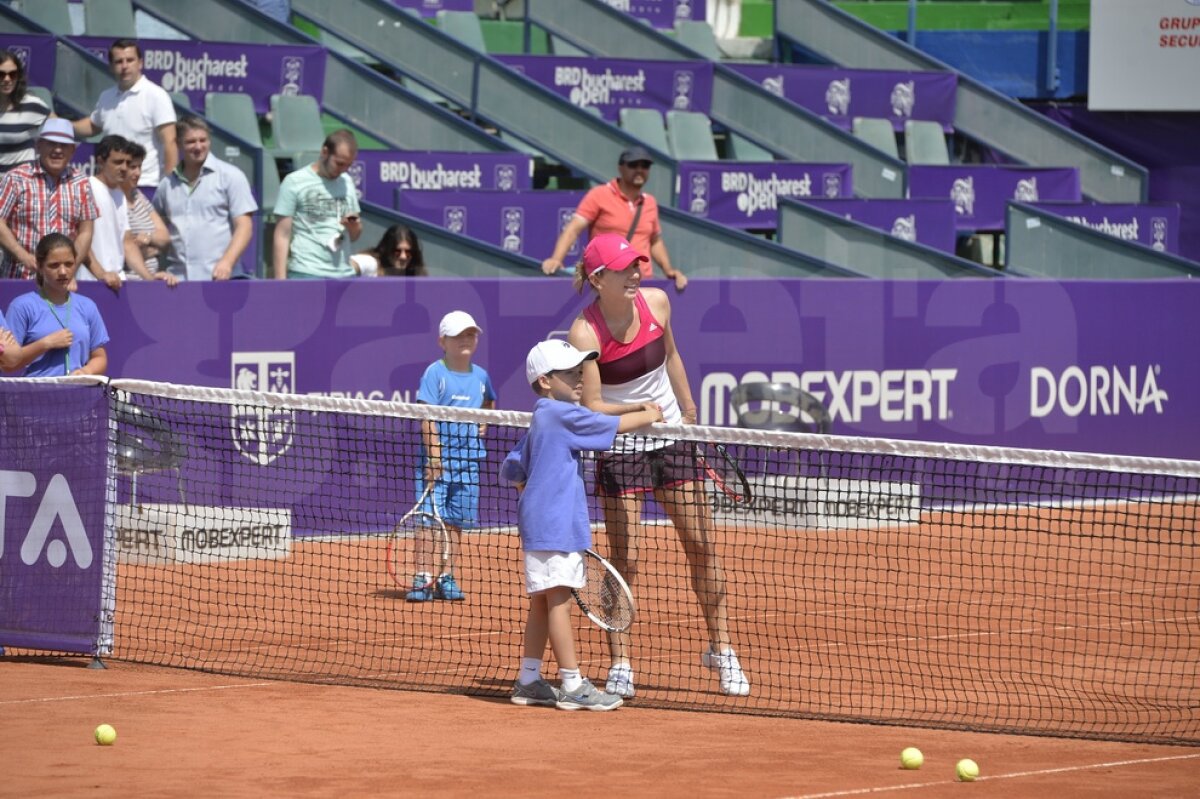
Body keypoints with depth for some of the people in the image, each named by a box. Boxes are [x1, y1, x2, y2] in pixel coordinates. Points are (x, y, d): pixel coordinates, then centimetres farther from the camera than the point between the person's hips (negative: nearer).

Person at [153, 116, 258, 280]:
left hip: (216, 276, -3)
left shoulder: (230, 176, 4)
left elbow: (244, 226, -2)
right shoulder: (167, 184, 15)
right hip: (177, 278, 3)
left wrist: (227, 262, -15)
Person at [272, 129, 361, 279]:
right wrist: (280, 281, -11)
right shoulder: (295, 182, -2)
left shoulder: (347, 183, 14)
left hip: (344, 275, 5)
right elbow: (282, 236, -3)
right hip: (306, 275, -5)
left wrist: (354, 226, -3)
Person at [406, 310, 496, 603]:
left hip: (467, 458, 5)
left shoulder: (480, 376, 9)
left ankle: (446, 577, 16)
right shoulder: (435, 373, -7)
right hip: (438, 457, -5)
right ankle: (421, 580, -7)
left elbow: (489, 403, 31)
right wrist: (433, 453, -19)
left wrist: (483, 423, 12)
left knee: (455, 520, 9)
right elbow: (427, 416, -12)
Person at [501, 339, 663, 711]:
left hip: (539, 524, 10)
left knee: (543, 603, 13)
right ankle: (572, 687, -8)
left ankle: (528, 682, 17)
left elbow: (512, 469, 22)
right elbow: (616, 425, -10)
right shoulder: (563, 414, -12)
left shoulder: (540, 420, 18)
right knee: (558, 601, -8)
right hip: (554, 526, -10)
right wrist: (650, 415, 6)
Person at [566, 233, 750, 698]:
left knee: (700, 544, 6)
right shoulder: (585, 332, -20)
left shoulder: (656, 302, -6)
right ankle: (620, 666, 5)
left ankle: (720, 649, 18)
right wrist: (641, 409, -32)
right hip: (619, 449, -4)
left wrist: (688, 412, 20)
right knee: (625, 560, -4)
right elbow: (590, 407, -20)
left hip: (671, 438, 5)